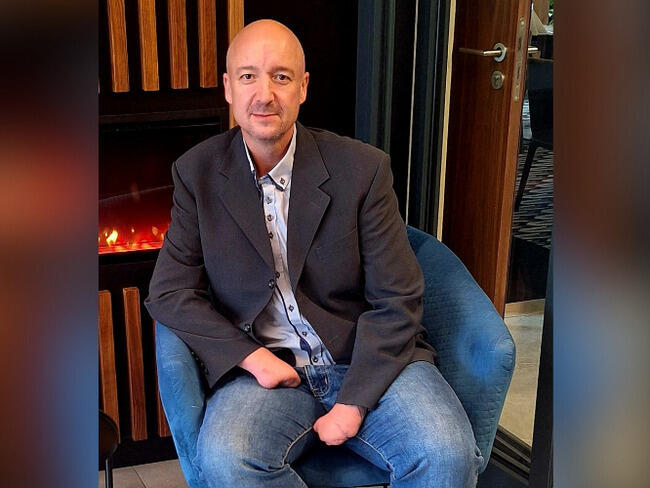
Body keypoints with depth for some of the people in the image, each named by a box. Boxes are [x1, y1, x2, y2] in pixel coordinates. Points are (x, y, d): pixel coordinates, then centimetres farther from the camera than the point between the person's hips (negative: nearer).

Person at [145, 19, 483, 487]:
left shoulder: (363, 168, -2)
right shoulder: (197, 172, 3)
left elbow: (397, 300, -3)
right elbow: (170, 292, 3)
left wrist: (354, 403, -12)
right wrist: (251, 357, -11)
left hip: (368, 361, 0)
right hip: (264, 366, 1)